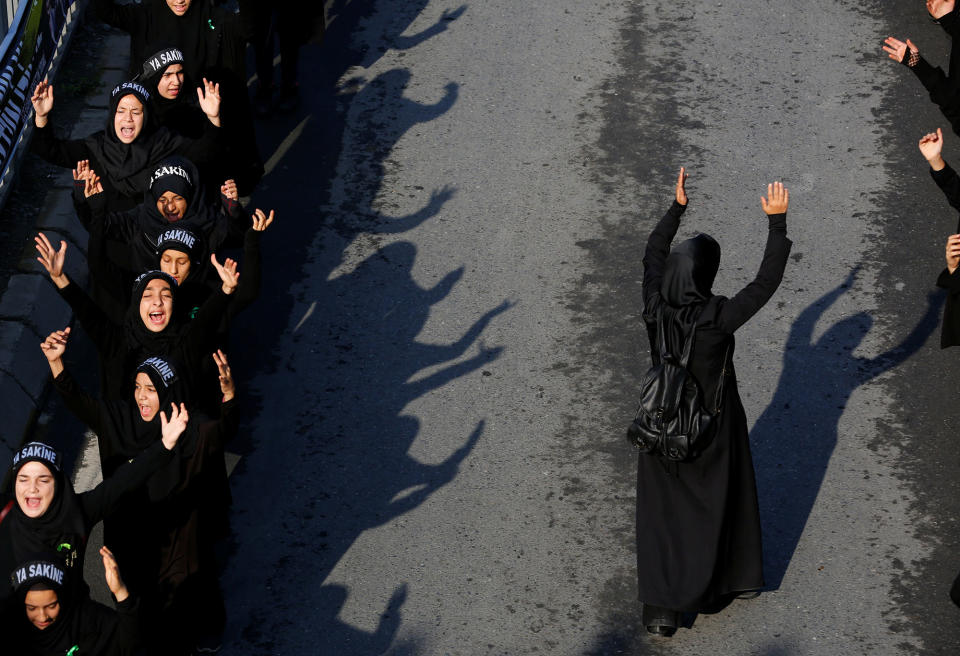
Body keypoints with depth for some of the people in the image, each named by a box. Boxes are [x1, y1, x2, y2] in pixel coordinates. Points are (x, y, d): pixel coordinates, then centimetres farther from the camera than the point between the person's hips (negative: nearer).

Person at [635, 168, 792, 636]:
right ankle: (710, 588, 38)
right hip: (713, 427, -3)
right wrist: (777, 221, -18)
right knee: (714, 503, 20)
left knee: (663, 509, 13)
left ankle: (661, 609, 14)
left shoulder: (655, 308, -18)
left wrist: (677, 207, 7)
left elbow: (653, 254, 0)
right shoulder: (718, 317, -29)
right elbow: (767, 281, -22)